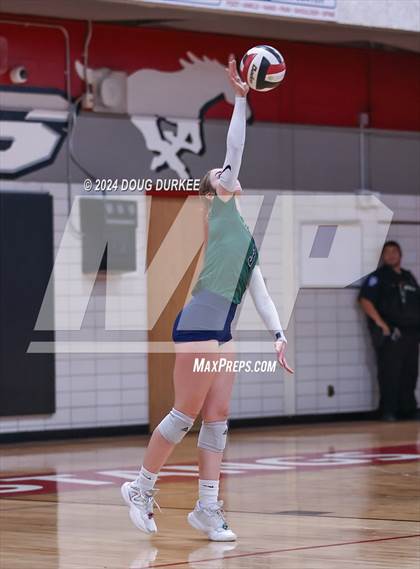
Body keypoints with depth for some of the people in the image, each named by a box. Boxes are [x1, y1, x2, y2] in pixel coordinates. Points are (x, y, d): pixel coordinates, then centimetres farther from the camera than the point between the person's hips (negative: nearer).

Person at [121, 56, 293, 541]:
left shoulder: (246, 237, 23)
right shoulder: (218, 208, 2)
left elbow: (259, 292, 20)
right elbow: (234, 150, -8)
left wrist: (278, 335, 13)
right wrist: (240, 99, -7)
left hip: (221, 330, 8)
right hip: (198, 324, -8)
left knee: (217, 419, 5)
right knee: (186, 414, -5)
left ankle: (207, 509, 7)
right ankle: (141, 487, 8)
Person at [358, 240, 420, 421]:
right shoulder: (378, 277, 2)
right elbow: (365, 300, -9)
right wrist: (381, 324, -15)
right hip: (389, 334, -6)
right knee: (389, 373, -8)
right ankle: (388, 412, -4)